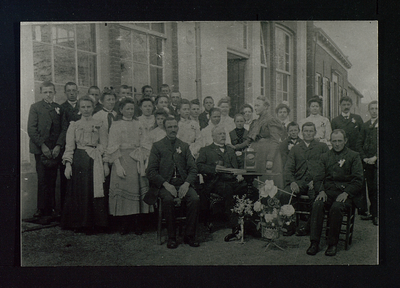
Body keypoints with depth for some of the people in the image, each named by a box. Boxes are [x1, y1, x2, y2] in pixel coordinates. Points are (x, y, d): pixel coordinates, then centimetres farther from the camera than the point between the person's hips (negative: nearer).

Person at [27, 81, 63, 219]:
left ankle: (51, 208, 10)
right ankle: (42, 209, 6)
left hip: (55, 150, 2)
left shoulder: (59, 108, 13)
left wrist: (59, 146, -5)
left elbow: (63, 129, 8)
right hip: (41, 149, -2)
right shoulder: (35, 107, 6)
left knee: (52, 180, 3)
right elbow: (31, 130, -2)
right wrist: (42, 146, -10)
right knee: (42, 180, -3)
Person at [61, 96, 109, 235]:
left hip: (95, 161, -1)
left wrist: (105, 163, -1)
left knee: (94, 192, -2)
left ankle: (94, 224, 8)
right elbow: (69, 146, 5)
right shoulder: (74, 125, 10)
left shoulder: (100, 125, 9)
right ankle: (79, 223, 14)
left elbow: (103, 146, 7)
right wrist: (68, 164, -5)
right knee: (78, 191, 2)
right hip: (78, 161, 1)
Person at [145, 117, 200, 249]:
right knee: (168, 199, -34)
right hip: (164, 184, -2)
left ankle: (189, 235, -9)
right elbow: (151, 171, -2)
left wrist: (186, 184, -11)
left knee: (195, 199, -26)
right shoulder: (157, 146, 7)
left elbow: (193, 169, 9)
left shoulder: (184, 146, 16)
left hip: (183, 183, 3)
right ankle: (171, 237, -16)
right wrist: (166, 184, -16)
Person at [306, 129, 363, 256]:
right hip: (328, 191, 3)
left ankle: (333, 243, -20)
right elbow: (318, 178, 13)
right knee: (317, 204, -29)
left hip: (346, 193, -3)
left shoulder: (354, 156, 9)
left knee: (336, 207, -34)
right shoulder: (325, 157, 19)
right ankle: (314, 243, -25)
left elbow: (357, 180, 0)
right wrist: (321, 191, -8)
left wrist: (346, 193, -15)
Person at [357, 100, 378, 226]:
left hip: (378, 162, -4)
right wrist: (364, 157, 1)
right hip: (367, 162, 4)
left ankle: (376, 214, 5)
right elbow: (360, 143, 14)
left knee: (376, 188, -5)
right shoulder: (365, 125, 15)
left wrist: (375, 157, -11)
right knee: (370, 188, 8)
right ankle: (373, 213, 18)